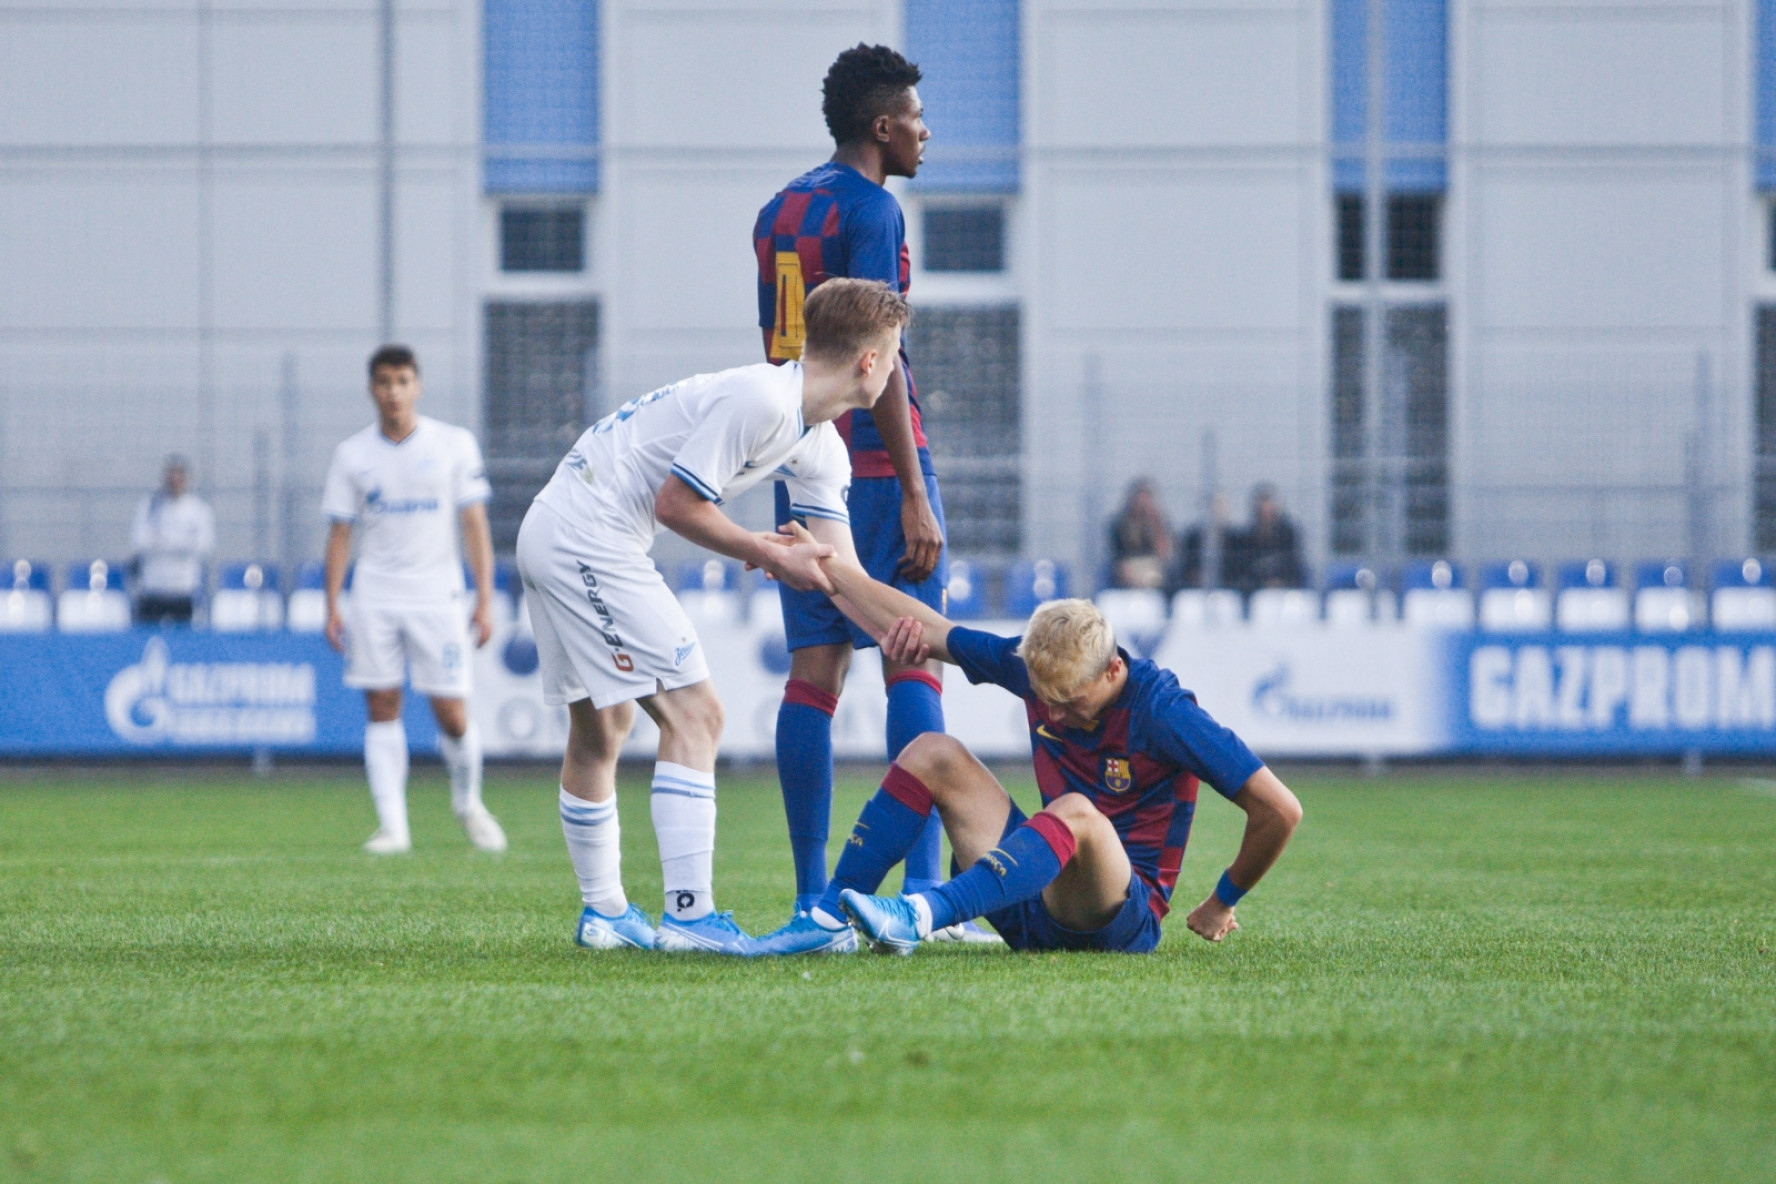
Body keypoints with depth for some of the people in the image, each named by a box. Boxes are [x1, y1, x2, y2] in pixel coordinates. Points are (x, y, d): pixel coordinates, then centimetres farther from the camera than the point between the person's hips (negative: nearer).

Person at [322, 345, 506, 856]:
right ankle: (392, 824, 0)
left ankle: (469, 804, 20)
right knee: (382, 709, -3)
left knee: (452, 715, -5)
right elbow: (340, 532, 8)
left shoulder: (454, 444, 1)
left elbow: (474, 525, 1)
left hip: (437, 595, -1)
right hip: (374, 598, 2)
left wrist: (485, 599, -5)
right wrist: (332, 606, 1)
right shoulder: (352, 454, 5)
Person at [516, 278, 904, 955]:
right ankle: (688, 913, -18)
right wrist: (769, 555, -11)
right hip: (588, 537, -11)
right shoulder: (758, 399, -20)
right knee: (692, 714, -13)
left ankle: (603, 911, 33)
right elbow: (675, 503, -19)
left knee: (601, 727, 21)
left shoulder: (822, 448, 10)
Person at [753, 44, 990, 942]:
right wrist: (913, 496, -18)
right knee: (914, 667, -6)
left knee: (813, 674, 4)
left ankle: (811, 897, 2)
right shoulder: (869, 210, -10)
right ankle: (922, 889, -12)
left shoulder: (779, 211, 16)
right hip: (874, 460, -8)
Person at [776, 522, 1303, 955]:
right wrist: (827, 565, 8)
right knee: (933, 754, -4)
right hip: (1037, 906, 7)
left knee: (1076, 812, -39)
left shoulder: (1161, 710, -19)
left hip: (1123, 914, -7)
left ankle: (917, 917, -57)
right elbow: (918, 629, 9)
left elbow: (1280, 810, -19)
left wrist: (1220, 904, -7)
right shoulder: (1037, 664, -2)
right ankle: (829, 917, -15)